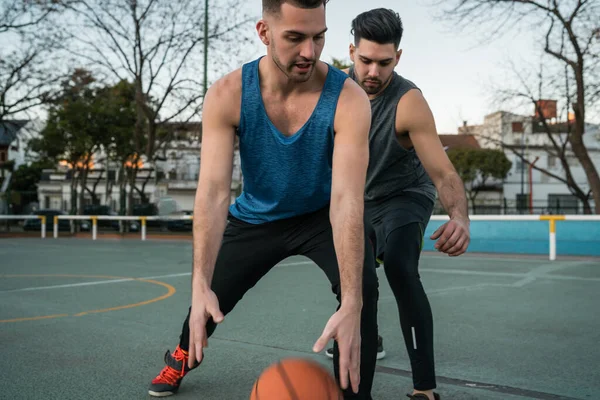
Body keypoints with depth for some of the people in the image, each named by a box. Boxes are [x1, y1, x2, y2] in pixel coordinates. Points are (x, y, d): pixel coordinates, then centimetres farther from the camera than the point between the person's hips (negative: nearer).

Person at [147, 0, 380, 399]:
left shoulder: (349, 100, -31)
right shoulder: (227, 96, -26)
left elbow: (347, 198, -38)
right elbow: (213, 191, -31)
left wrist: (351, 307, -48)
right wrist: (200, 286, -42)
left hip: (320, 215, -1)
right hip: (256, 216, 2)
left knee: (363, 288, -26)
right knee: (210, 298, 10)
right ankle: (183, 356, 46)